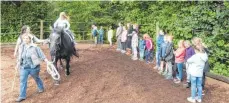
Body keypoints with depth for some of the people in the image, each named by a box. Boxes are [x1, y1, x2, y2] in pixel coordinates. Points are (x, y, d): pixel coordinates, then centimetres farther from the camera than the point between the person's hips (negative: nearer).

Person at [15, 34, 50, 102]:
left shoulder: (34, 47, -12)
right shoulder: (21, 47, 4)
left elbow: (41, 55, -11)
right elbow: (19, 57, 17)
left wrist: (47, 62, -12)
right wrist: (18, 64, 21)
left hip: (34, 67, -4)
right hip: (24, 67, 4)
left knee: (36, 78, 16)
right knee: (22, 81, 1)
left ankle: (41, 88, 43)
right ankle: (22, 96, 10)